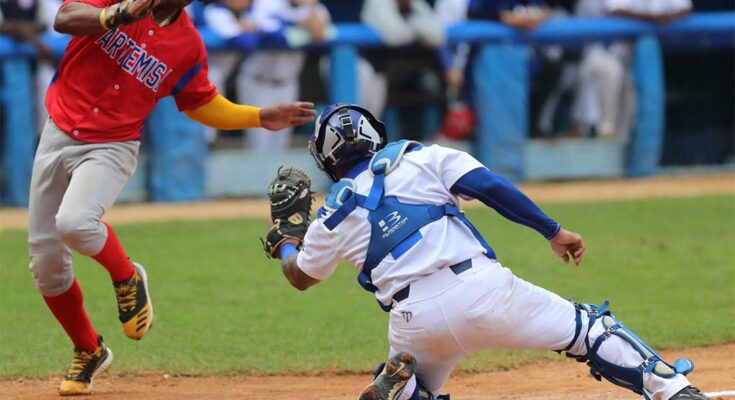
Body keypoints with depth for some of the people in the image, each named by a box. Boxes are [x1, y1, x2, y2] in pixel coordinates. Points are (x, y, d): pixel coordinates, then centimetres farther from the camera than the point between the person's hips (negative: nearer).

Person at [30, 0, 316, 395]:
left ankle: (127, 278, -2)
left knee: (74, 222, -33)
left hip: (111, 149, -2)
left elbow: (201, 104, 13)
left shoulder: (188, 45, -3)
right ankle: (88, 351, 28)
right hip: (58, 136, 2)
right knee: (46, 265, 5)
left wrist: (260, 118, 4)